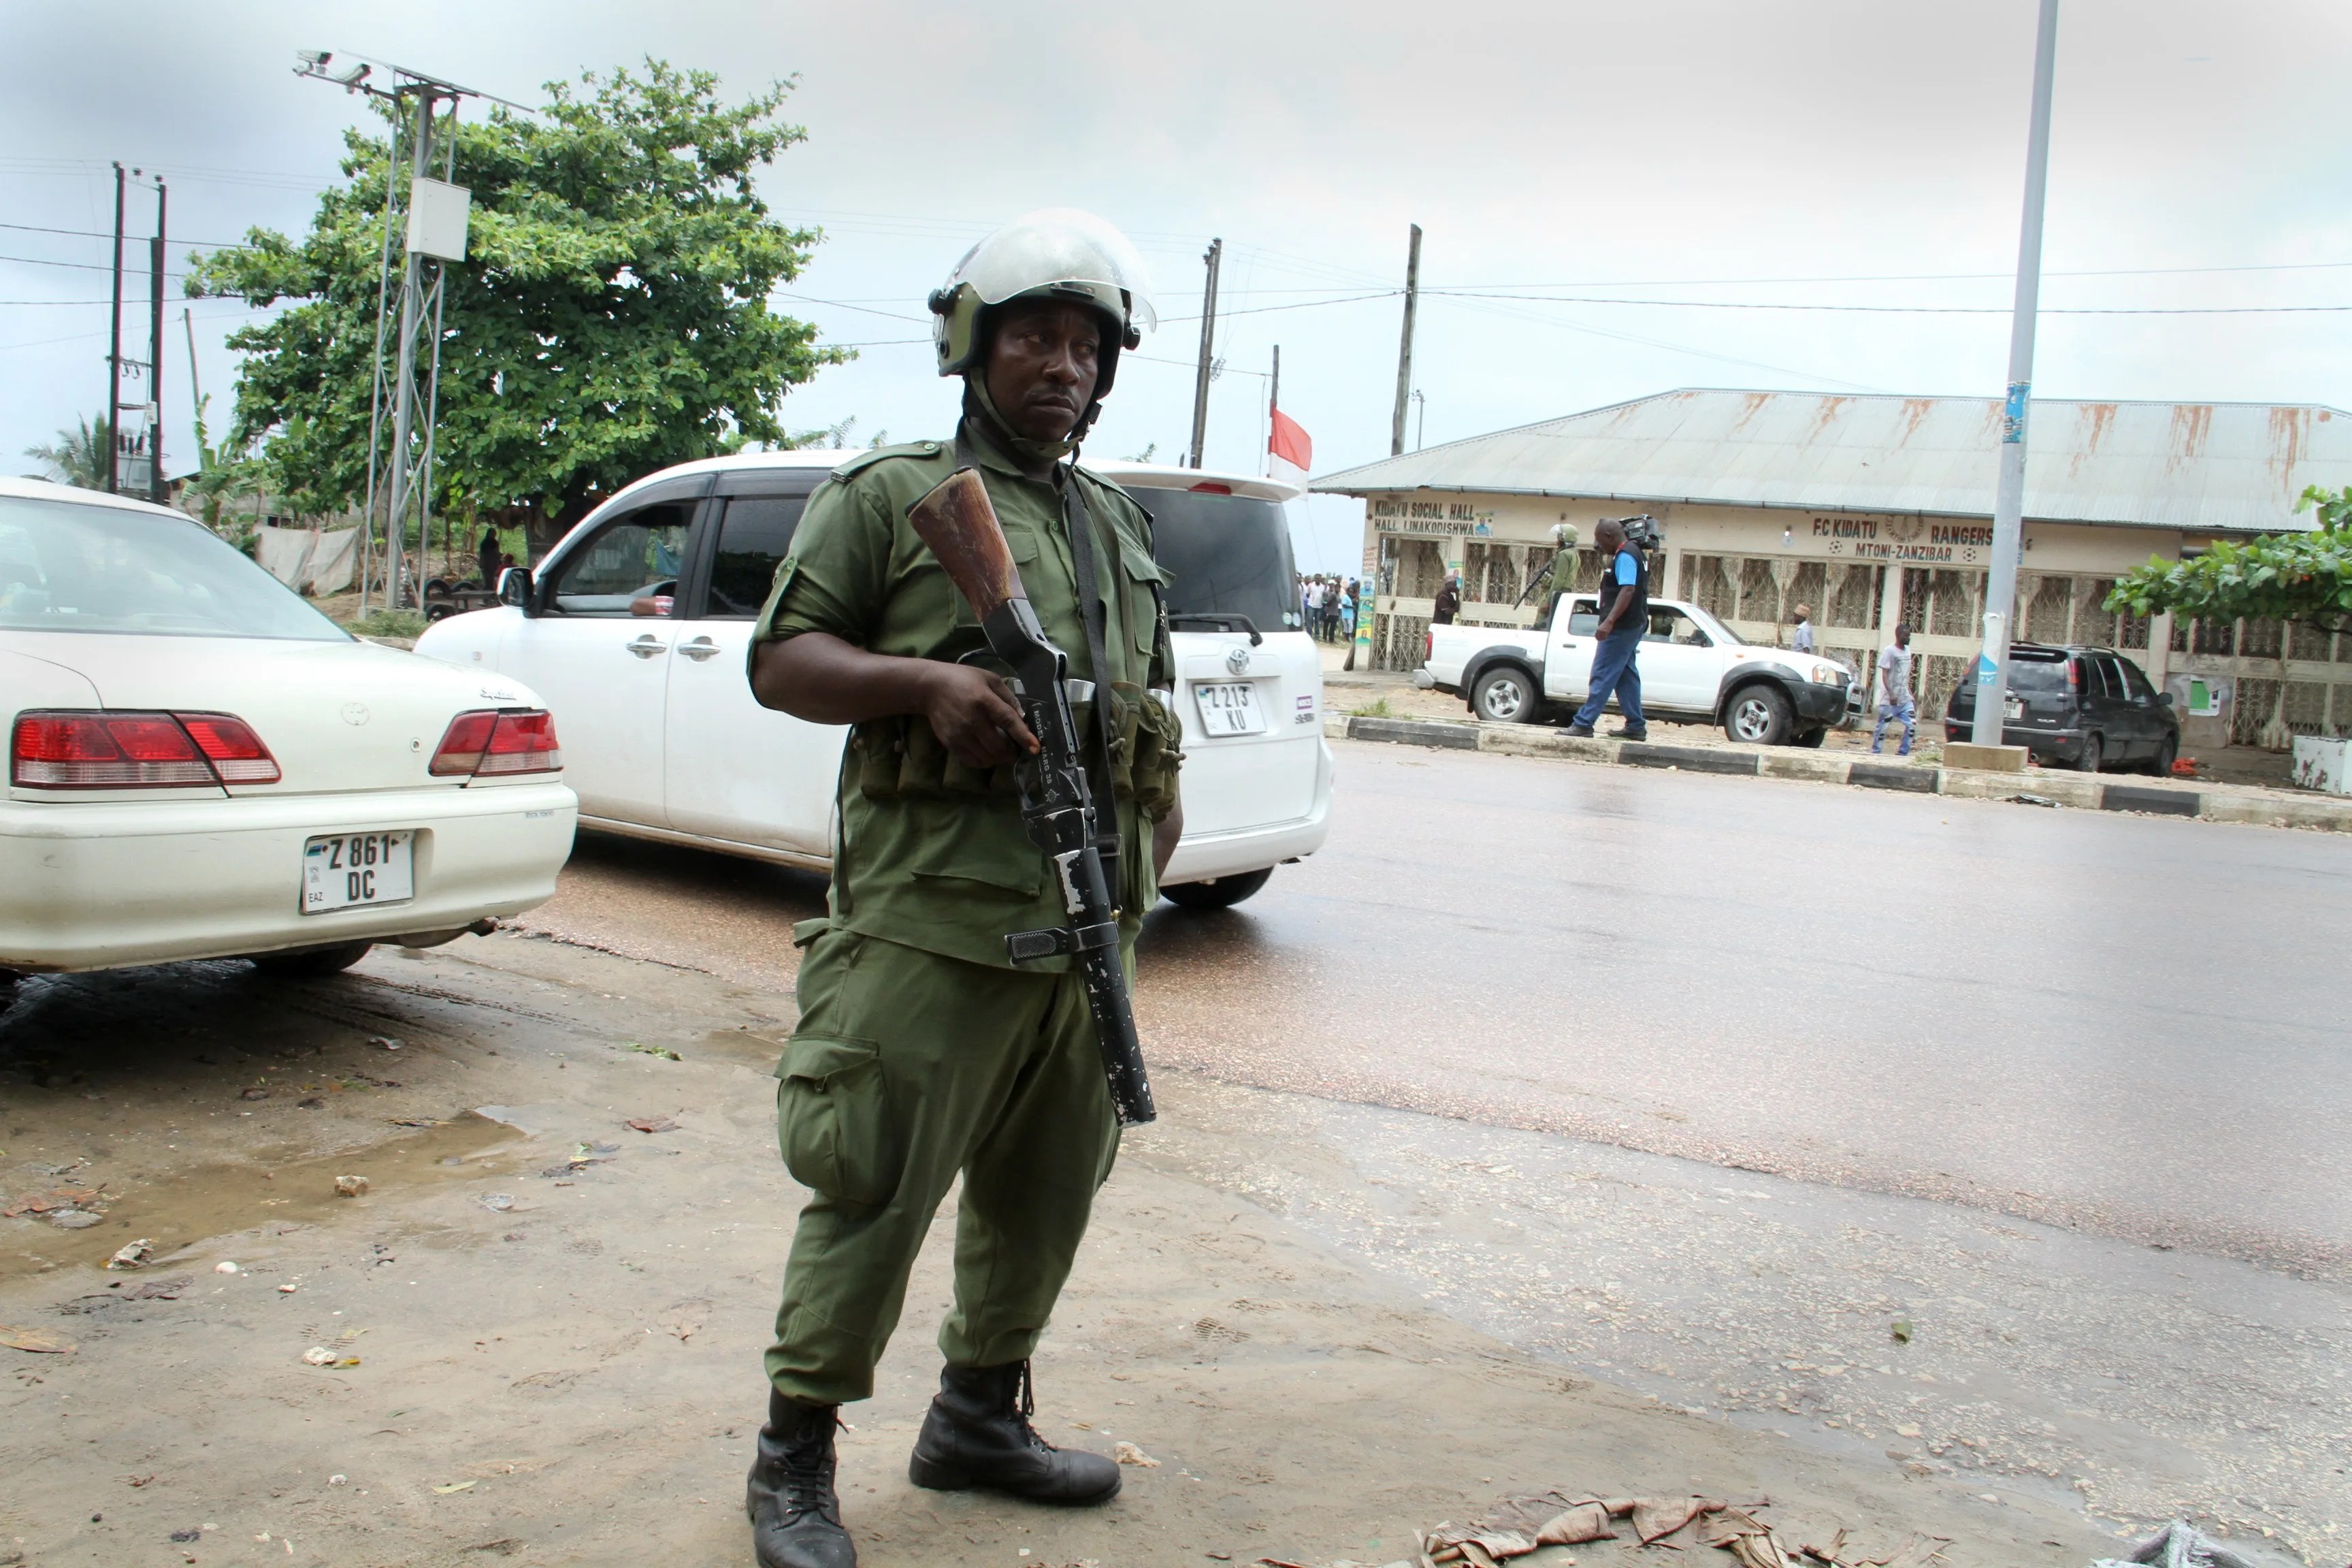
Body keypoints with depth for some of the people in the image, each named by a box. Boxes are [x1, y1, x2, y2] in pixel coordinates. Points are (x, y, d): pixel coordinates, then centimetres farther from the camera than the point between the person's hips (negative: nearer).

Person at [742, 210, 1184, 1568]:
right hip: (931, 920, -6)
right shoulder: (890, 498, 1)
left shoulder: (1123, 528, 20)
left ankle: (981, 1416, 32)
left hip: (1087, 925, 7)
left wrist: (1163, 809, 11)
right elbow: (780, 662, -3)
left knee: (1047, 1189, 14)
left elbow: (1156, 694, 27)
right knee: (872, 1195, -4)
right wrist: (925, 681, -19)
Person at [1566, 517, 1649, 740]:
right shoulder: (1633, 554, 18)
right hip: (1633, 626, 11)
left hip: (1622, 627, -11)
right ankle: (1636, 726, 14)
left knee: (1603, 675, -10)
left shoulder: (1624, 557, -15)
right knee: (1626, 675, 12)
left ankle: (1584, 723, -11)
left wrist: (1609, 622, -33)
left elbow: (1628, 590, -27)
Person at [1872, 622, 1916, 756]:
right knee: (1883, 727, -1)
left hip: (1905, 698, 7)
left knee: (1912, 724, -2)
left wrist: (1910, 694, 18)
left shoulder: (1907, 650, 12)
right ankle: (1874, 753, 10)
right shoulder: (1889, 651, -10)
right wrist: (1891, 694, -24)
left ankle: (1903, 753, 6)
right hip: (1890, 700, -7)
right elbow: (1884, 674, -15)